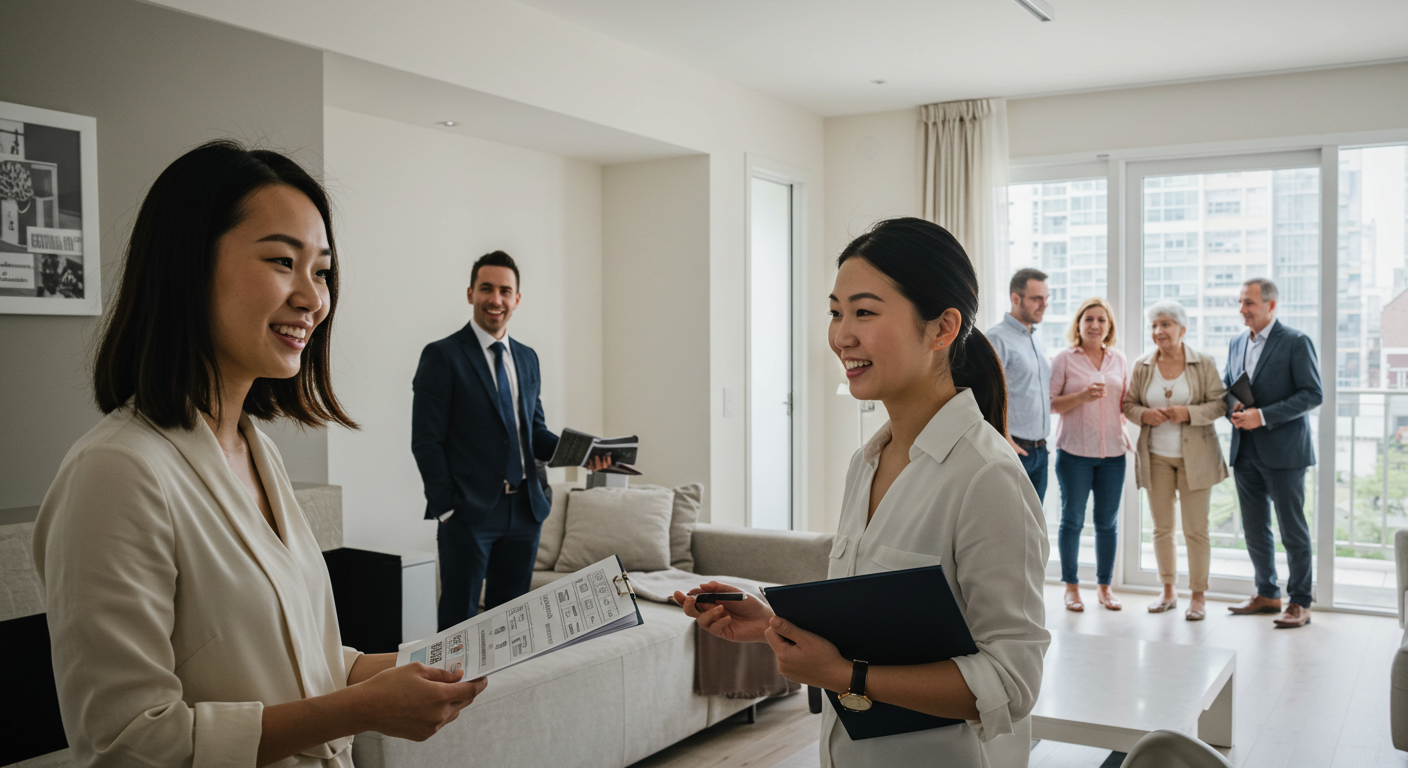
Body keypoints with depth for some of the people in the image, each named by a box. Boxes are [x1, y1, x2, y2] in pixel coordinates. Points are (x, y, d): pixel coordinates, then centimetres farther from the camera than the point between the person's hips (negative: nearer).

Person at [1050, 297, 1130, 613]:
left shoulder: (1118, 359, 10)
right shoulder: (1065, 358, -2)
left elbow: (1125, 401, 19)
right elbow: (1049, 403, -5)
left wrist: (1124, 429, 4)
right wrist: (1082, 396, -18)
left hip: (1113, 451, 4)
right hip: (1075, 450, -3)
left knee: (1108, 522, 8)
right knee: (1072, 520, 4)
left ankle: (1104, 586, 20)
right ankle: (1071, 587, 15)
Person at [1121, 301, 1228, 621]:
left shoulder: (1204, 364, -3)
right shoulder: (1141, 366, 4)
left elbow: (1219, 403, -4)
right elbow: (1128, 404, 10)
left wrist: (1188, 413, -19)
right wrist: (1144, 414, -11)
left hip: (1195, 457, -3)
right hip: (1156, 456, 3)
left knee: (1196, 529, 0)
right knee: (1161, 528, 9)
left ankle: (1198, 596, 12)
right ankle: (1168, 592, 22)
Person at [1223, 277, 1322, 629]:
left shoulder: (1296, 342, -8)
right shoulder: (1237, 343, 12)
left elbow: (1313, 394, -13)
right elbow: (1227, 386, 21)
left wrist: (1263, 415, -19)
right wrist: (1234, 406, -3)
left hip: (1283, 452, -6)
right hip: (1245, 452, 7)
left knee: (1292, 529, 1)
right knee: (1254, 529, 13)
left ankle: (1300, 603, 10)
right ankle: (1267, 594, 26)